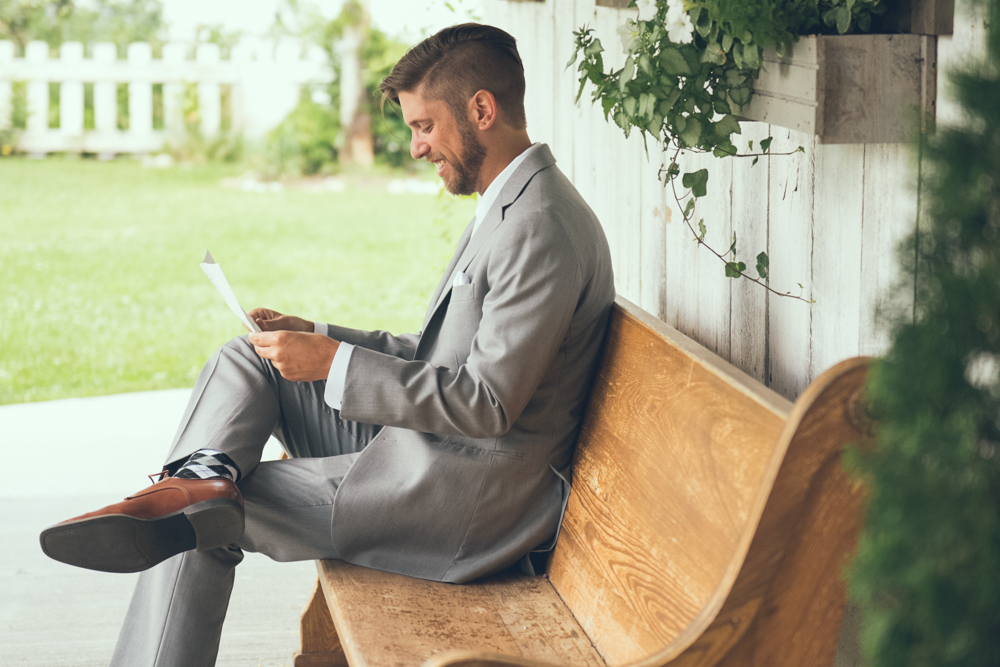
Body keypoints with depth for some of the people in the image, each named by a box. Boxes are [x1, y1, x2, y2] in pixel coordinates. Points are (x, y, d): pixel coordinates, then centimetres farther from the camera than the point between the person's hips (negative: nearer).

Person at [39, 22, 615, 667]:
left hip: (471, 498, -11)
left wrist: (335, 364, -21)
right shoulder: (509, 208, 13)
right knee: (244, 359, 0)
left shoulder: (542, 230, -22)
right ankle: (203, 477, -22)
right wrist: (319, 337, 8)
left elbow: (487, 404, -25)